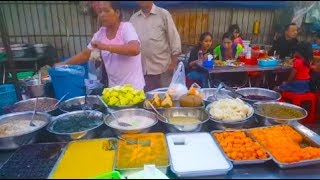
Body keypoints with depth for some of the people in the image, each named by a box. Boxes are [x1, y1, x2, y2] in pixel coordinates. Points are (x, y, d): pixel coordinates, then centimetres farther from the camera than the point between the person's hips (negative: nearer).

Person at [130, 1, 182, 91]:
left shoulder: (163, 14, -2)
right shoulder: (133, 18, 10)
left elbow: (174, 38, -3)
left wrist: (173, 63, -7)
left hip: (162, 68, -3)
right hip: (141, 69, 4)